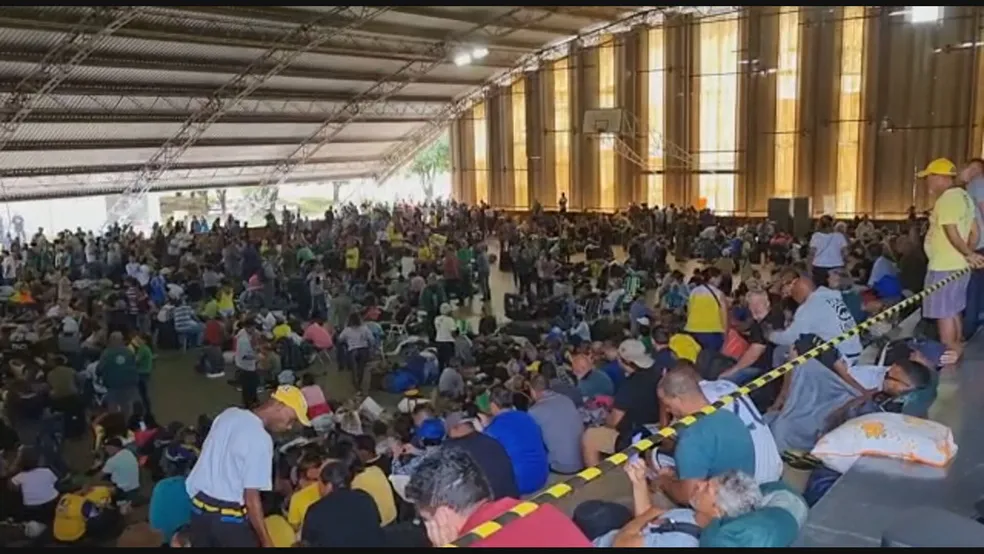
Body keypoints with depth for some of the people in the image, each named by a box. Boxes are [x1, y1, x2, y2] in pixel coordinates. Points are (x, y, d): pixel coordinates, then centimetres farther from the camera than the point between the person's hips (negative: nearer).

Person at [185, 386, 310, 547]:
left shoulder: (229, 414, 4)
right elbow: (251, 498, -21)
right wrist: (267, 542, -17)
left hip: (199, 505, 8)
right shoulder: (260, 439, -20)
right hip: (229, 515, -8)